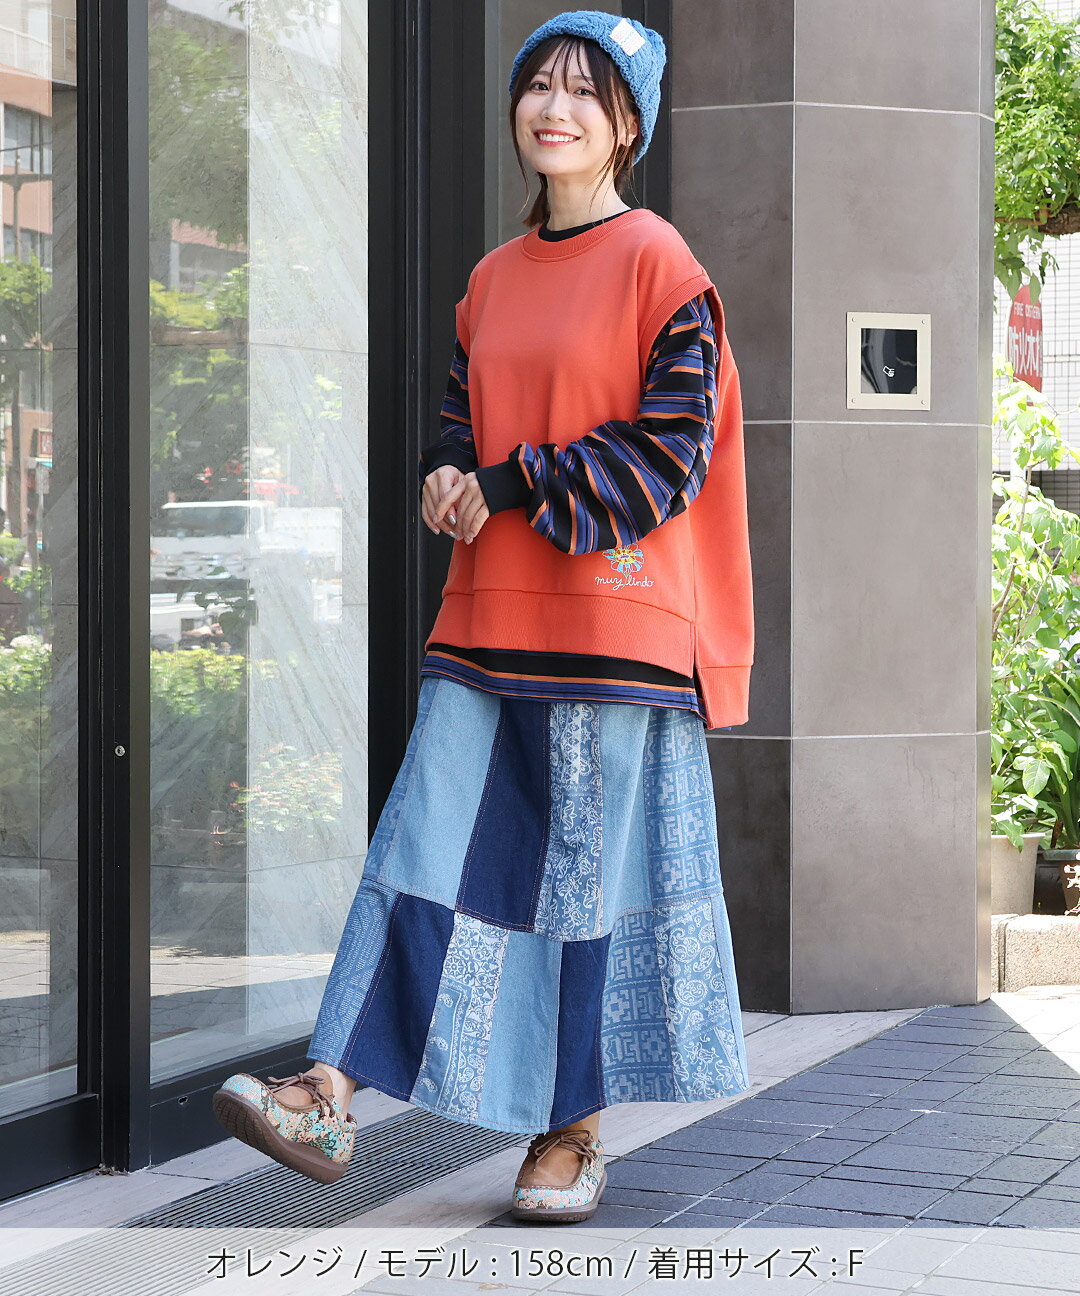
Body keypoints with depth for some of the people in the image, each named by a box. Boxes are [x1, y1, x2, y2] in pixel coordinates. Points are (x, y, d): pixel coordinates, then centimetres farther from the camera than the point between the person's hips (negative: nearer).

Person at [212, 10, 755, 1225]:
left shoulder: (657, 263, -5)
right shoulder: (492, 280, 14)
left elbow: (672, 450, -10)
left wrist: (510, 490, -12)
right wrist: (447, 479, -2)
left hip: (613, 622, -6)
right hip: (486, 621, 6)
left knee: (591, 872, 1)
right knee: (425, 851, -1)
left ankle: (572, 1132, 12)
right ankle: (329, 1100, -6)